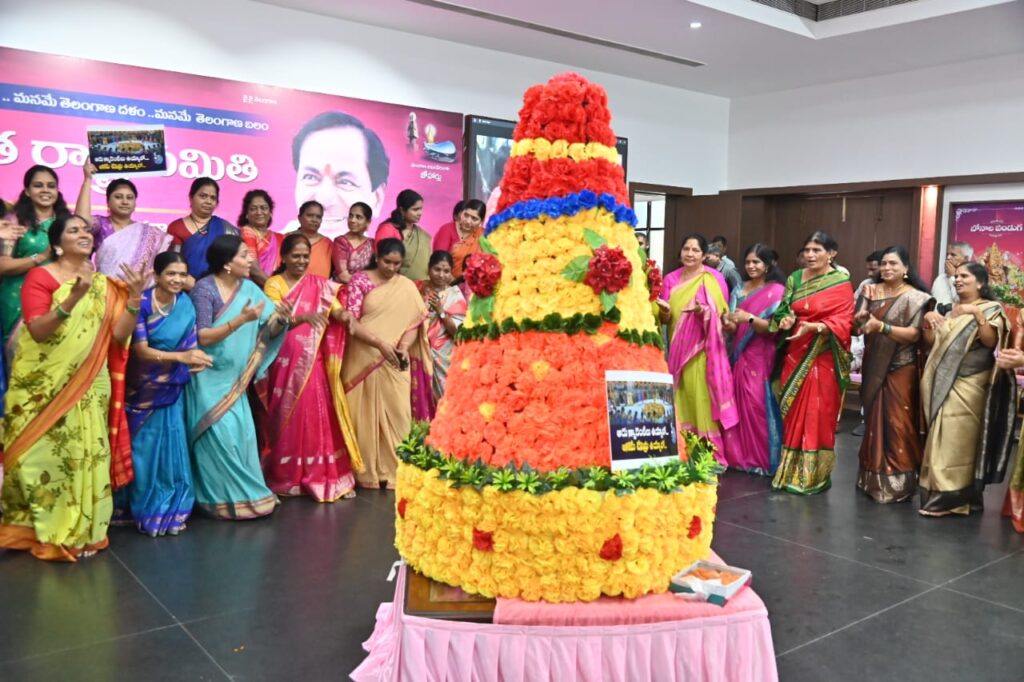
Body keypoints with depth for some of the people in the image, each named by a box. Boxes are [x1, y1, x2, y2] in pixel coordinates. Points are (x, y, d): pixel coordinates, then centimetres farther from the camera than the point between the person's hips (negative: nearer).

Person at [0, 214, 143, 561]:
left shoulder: (103, 284, 11)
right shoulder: (40, 276, -3)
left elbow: (119, 336, 2)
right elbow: (37, 330, -16)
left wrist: (134, 298, -11)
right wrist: (72, 299, -29)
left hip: (89, 386, 4)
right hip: (44, 386, -4)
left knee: (85, 456, 4)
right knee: (42, 454, -2)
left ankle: (80, 531, 13)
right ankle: (37, 530, 10)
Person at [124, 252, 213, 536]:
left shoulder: (185, 305, -2)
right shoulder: (141, 303, -13)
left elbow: (189, 345, 2)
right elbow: (140, 350, -18)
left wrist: (194, 359, -22)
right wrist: (180, 357, -32)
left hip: (171, 388, 3)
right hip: (143, 387, -2)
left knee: (170, 445, 1)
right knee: (144, 448, 4)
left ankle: (170, 510, 12)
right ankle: (145, 511, 17)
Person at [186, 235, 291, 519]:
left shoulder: (249, 288, 2)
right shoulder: (204, 289, -14)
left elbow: (267, 332, 2)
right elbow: (203, 337, -21)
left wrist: (279, 318, -21)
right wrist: (242, 319, -30)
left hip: (234, 378, 6)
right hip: (209, 378, -6)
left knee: (242, 433, 5)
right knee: (221, 436, -6)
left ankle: (242, 493, 17)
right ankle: (225, 497, 7)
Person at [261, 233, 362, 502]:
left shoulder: (320, 285, 10)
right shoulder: (274, 284, 0)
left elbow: (337, 310, -3)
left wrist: (342, 315, -27)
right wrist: (304, 317, -30)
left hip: (315, 362, 2)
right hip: (286, 363, -2)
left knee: (320, 416, 1)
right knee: (289, 417, 3)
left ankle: (324, 474, 8)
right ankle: (286, 477, 13)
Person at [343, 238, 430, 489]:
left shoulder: (407, 287, 6)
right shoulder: (360, 280, -2)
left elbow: (414, 322, 3)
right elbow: (351, 321, -10)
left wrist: (404, 347, -16)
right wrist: (380, 343, -19)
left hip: (394, 363, 2)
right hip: (363, 360, -2)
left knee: (397, 414, 0)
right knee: (364, 415, 3)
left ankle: (394, 471, 10)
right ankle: (366, 471, 13)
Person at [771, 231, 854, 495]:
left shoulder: (841, 284, -5)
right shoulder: (795, 278, 10)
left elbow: (843, 322, -11)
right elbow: (783, 311, 12)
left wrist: (813, 327, -26)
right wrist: (784, 321, -11)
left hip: (822, 358, -5)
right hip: (795, 356, 5)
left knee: (818, 415, -1)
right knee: (793, 413, 9)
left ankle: (814, 476, 9)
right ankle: (791, 471, 20)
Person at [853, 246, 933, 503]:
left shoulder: (915, 297, -6)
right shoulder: (870, 291, 8)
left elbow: (914, 334, -15)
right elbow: (855, 327, 8)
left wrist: (881, 327, -26)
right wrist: (859, 319, -14)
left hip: (900, 369, -5)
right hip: (874, 367, 5)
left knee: (896, 424, -4)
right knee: (874, 421, 11)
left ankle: (897, 482, 4)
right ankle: (873, 478, 22)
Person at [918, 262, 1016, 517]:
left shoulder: (991, 309, -1)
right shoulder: (948, 310, 17)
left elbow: (991, 342, -16)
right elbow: (931, 342, 14)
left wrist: (977, 314, -24)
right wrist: (928, 322, -2)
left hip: (968, 386, -6)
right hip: (943, 383, 6)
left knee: (957, 440, -7)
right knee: (941, 439, 7)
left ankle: (951, 495, -2)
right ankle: (938, 490, 14)